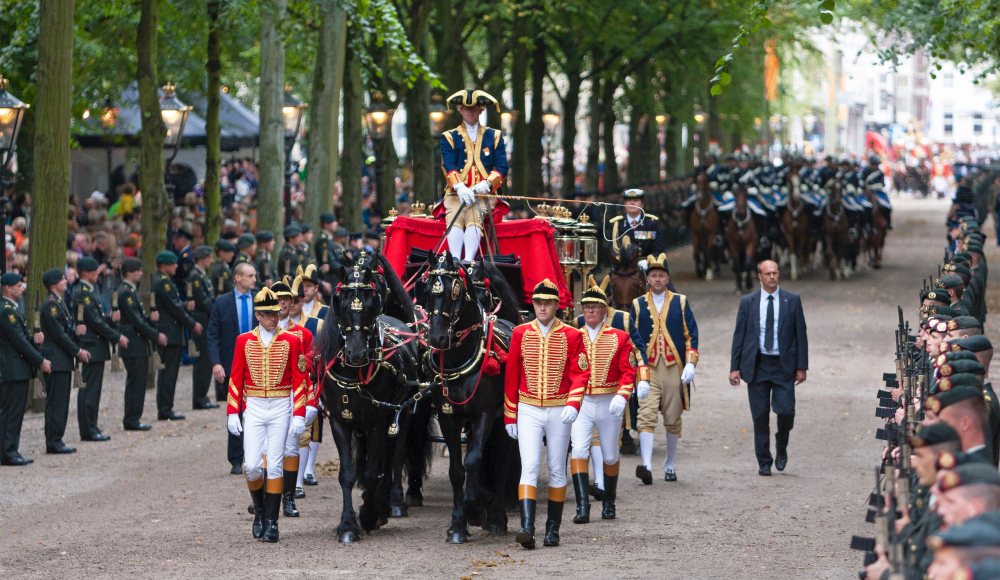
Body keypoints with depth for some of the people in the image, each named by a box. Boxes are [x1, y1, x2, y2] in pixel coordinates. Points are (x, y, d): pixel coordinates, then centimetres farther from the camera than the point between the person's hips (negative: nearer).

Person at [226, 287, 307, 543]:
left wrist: (299, 415, -6)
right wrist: (232, 413, -1)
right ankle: (260, 510, 20)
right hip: (253, 408, 1)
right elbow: (236, 379, 5)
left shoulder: (291, 341, 0)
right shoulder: (244, 341, 3)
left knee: (274, 466, -1)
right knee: (251, 466, -5)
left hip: (280, 408, -1)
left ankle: (271, 521, 5)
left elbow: (299, 380, 0)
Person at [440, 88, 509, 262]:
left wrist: (486, 184, -14)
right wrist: (460, 187, -21)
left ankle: (468, 261, -48)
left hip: (483, 194, 0)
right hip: (456, 193, 0)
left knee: (475, 217, -31)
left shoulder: (494, 137, 18)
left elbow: (502, 168, 7)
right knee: (455, 217, -30)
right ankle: (455, 261, -46)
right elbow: (448, 166, -1)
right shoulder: (449, 137, 15)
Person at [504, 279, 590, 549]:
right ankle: (527, 528, -20)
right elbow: (511, 377, 6)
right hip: (528, 411, 0)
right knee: (529, 467, -11)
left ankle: (553, 529, 17)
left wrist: (573, 404, -21)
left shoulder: (571, 335, -1)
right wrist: (510, 416, 5)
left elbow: (580, 374, -4)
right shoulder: (520, 333, 2)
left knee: (557, 470, 8)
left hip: (559, 412, 0)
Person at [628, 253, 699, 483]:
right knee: (646, 416, -14)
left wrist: (690, 363, -7)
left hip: (674, 369, 1)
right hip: (649, 369, -1)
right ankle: (646, 466, -23)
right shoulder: (638, 305, 5)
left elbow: (691, 335, 6)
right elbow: (634, 341, 0)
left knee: (673, 420, 7)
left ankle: (670, 464, 21)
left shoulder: (680, 302, 7)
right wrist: (641, 377, -9)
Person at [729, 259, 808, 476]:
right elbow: (739, 335, 6)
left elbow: (801, 334, 4)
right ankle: (764, 462, 11)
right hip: (757, 366, 1)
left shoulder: (792, 301, 4)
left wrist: (802, 367, -1)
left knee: (786, 411, -11)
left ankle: (781, 448, 17)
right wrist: (735, 367, -1)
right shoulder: (748, 302, 6)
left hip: (783, 365, -1)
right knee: (760, 415, 2)